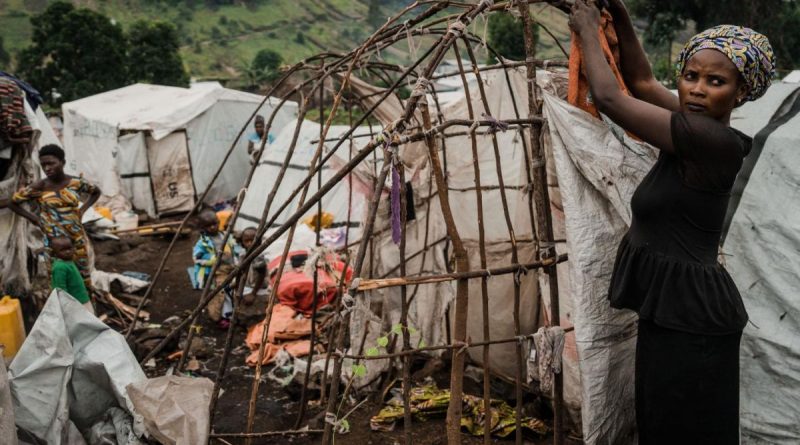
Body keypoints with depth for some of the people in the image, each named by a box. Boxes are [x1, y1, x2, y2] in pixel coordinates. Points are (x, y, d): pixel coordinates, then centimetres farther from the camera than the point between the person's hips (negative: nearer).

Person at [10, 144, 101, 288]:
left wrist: (82, 210, 3)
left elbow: (96, 192, 15)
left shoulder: (77, 182, -5)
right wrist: (35, 219, -3)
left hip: (78, 238, 2)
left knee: (83, 277, 11)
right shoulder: (38, 187, -10)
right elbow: (13, 203, 2)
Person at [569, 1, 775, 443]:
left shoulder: (711, 140, -21)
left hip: (689, 312, -9)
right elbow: (642, 82, 18)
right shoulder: (698, 128, 6)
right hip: (671, 307, 9)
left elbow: (609, 98, -18)